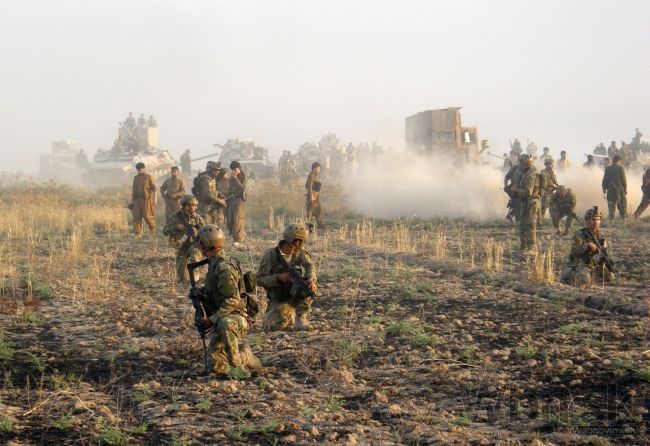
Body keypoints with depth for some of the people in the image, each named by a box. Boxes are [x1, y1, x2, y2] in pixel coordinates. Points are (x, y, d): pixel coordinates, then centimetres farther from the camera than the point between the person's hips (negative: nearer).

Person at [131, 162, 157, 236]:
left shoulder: (149, 177, 0)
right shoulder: (135, 178, 15)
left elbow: (154, 188, -2)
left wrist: (155, 198, -11)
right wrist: (132, 200, 17)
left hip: (146, 199, -4)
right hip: (136, 200, 4)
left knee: (147, 215, -7)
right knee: (136, 216, -3)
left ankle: (153, 228, 19)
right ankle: (138, 233, -1)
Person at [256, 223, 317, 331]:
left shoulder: (301, 254, 2)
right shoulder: (270, 256, -9)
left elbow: (309, 266, -17)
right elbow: (259, 279, -9)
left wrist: (310, 279, -39)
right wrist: (278, 277, -24)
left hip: (298, 296, 3)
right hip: (279, 301, -3)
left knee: (311, 285, -27)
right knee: (276, 325, -27)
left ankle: (301, 318, -13)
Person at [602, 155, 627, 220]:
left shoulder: (608, 169, 5)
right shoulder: (620, 168, -7)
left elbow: (604, 180, 7)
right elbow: (623, 180, -7)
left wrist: (604, 189, 14)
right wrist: (625, 188, 2)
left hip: (610, 190, 3)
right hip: (619, 189, -3)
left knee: (611, 205, 5)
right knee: (622, 204, 6)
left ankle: (611, 218, 1)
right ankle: (623, 217, 4)